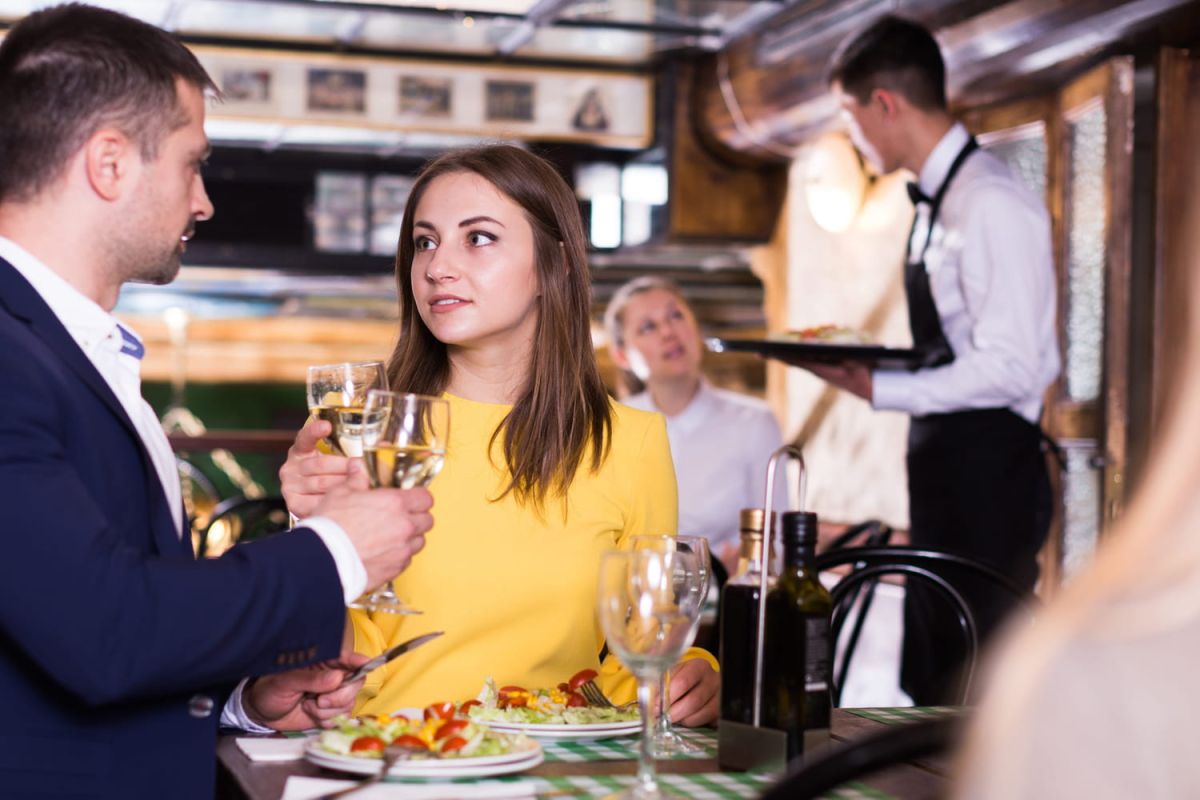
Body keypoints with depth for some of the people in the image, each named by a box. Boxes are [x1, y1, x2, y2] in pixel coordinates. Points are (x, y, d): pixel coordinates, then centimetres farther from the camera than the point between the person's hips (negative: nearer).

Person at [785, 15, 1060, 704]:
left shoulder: (992, 202, -15)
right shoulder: (938, 201, 14)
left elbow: (1010, 367, -21)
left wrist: (878, 390, -20)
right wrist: (860, 358, 5)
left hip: (988, 472, -10)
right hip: (948, 469, 10)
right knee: (933, 694, 15)